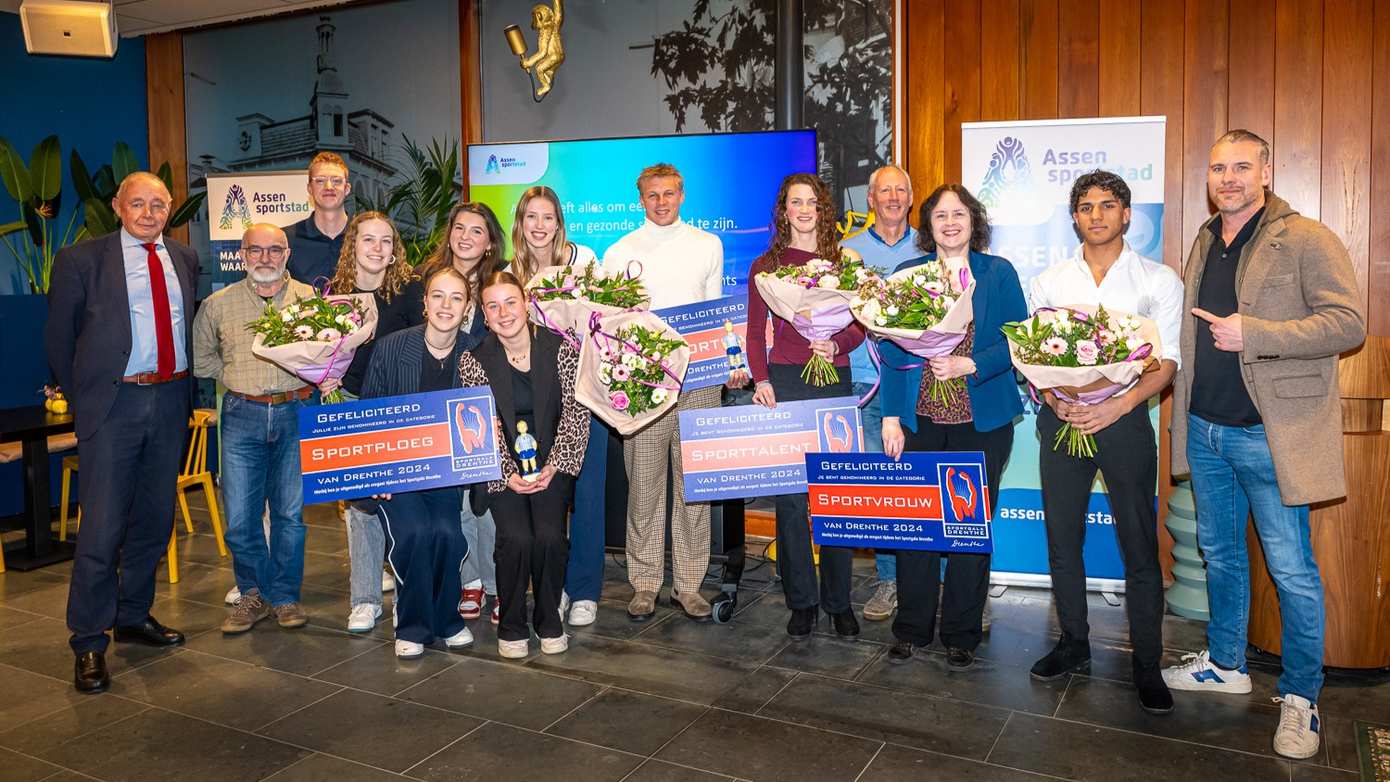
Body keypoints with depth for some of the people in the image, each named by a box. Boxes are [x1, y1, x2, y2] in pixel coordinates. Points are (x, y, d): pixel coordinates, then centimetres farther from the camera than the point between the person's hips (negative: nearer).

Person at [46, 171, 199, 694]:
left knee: (154, 520, 14)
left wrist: (185, 390, 8)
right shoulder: (81, 260, -3)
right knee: (102, 527, -3)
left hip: (170, 400, 5)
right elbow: (58, 337, 2)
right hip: (114, 403, -4)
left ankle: (134, 616, 31)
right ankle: (89, 644, 9)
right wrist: (82, 398, 2)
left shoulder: (184, 259, 9)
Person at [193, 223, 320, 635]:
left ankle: (285, 596, 18)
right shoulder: (218, 304, 8)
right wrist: (236, 380, 6)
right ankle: (254, 594, 20)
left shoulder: (310, 298, 6)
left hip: (295, 414, -1)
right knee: (240, 516, 1)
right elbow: (201, 358, 18)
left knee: (290, 512, 4)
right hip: (242, 416, 1)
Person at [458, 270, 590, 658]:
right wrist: (508, 473, -18)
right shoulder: (474, 360, -4)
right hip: (501, 467, 0)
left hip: (551, 462, 1)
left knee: (549, 537, -20)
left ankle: (549, 621, 6)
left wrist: (553, 466, -14)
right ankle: (511, 626, 3)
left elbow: (576, 412, -5)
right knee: (516, 539, -21)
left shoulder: (559, 348, -4)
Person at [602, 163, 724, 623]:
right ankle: (645, 584, 13)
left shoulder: (708, 246, 13)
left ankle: (688, 585, 13)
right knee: (644, 486, 2)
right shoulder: (620, 252, 9)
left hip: (698, 379, 1)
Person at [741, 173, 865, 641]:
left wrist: (837, 346, -13)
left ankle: (839, 602, 13)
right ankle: (801, 601, 13)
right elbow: (755, 333, 8)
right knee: (789, 496, 0)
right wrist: (760, 380, -7)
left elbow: (859, 324, 8)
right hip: (784, 380, 0)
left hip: (834, 379, 1)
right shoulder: (766, 266, 10)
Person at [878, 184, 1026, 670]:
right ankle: (911, 629, 19)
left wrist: (969, 365, -17)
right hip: (918, 419, 1)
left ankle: (961, 634, 20)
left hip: (981, 422, -1)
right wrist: (890, 417, -2)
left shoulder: (999, 274, 4)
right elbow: (891, 348, 4)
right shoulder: (907, 275, 7)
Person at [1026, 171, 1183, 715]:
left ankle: (1147, 665, 14)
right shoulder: (1048, 283, 10)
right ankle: (1074, 644, 26)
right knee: (1062, 541, 9)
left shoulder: (1159, 281, 3)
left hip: (1124, 420, -2)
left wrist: (1121, 403, -20)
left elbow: (1166, 363, -4)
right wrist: (1054, 400, -12)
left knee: (1139, 547, 1)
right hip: (1062, 420, 3)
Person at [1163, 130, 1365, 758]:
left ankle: (1300, 698, 16)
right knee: (1219, 554, 18)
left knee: (1291, 570, 1)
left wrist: (1251, 335, -23)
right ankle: (1225, 664, 33)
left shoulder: (1306, 240, -8)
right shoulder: (1204, 246, 13)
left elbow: (1349, 323, -15)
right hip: (1205, 429, 7)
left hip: (1269, 434, -6)